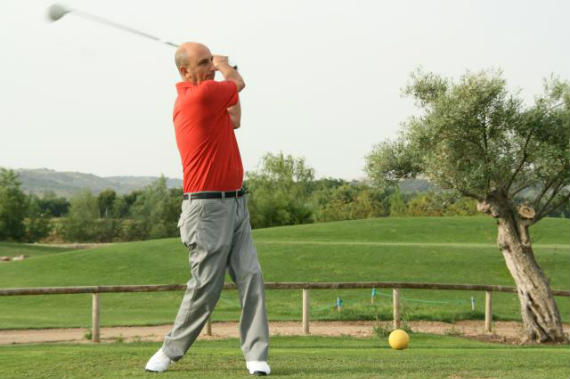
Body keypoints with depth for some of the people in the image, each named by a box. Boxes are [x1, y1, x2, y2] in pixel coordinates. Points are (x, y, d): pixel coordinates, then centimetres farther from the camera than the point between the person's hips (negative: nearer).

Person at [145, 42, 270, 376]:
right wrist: (225, 65, 24)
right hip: (208, 207, -9)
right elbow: (238, 84, 2)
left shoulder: (190, 96, 12)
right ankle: (171, 350, 17)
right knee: (206, 285, -2)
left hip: (235, 204, 9)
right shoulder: (202, 94, -16)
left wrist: (221, 66, 22)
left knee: (251, 276, -1)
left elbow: (233, 120, 20)